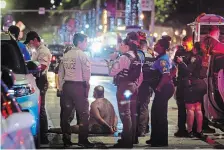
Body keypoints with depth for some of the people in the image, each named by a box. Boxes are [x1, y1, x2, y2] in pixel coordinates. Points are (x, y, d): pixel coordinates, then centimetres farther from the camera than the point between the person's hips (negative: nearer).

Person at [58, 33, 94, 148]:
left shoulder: (66, 55, 10)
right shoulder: (82, 55, -9)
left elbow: (60, 73, 12)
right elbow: (87, 73, -13)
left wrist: (61, 88, 17)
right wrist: (86, 84, 4)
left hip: (67, 86, 6)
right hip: (79, 86, -6)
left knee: (67, 114, 10)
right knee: (84, 114, 1)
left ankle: (66, 140, 12)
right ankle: (83, 140, 0)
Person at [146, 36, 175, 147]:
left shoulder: (162, 59, -19)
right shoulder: (166, 58, 12)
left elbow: (166, 76, -27)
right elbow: (173, 70, 23)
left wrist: (158, 87, -18)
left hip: (163, 89, -10)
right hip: (165, 88, 10)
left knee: (160, 114, -4)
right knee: (156, 112, 15)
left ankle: (161, 141, 2)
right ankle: (156, 138, 21)